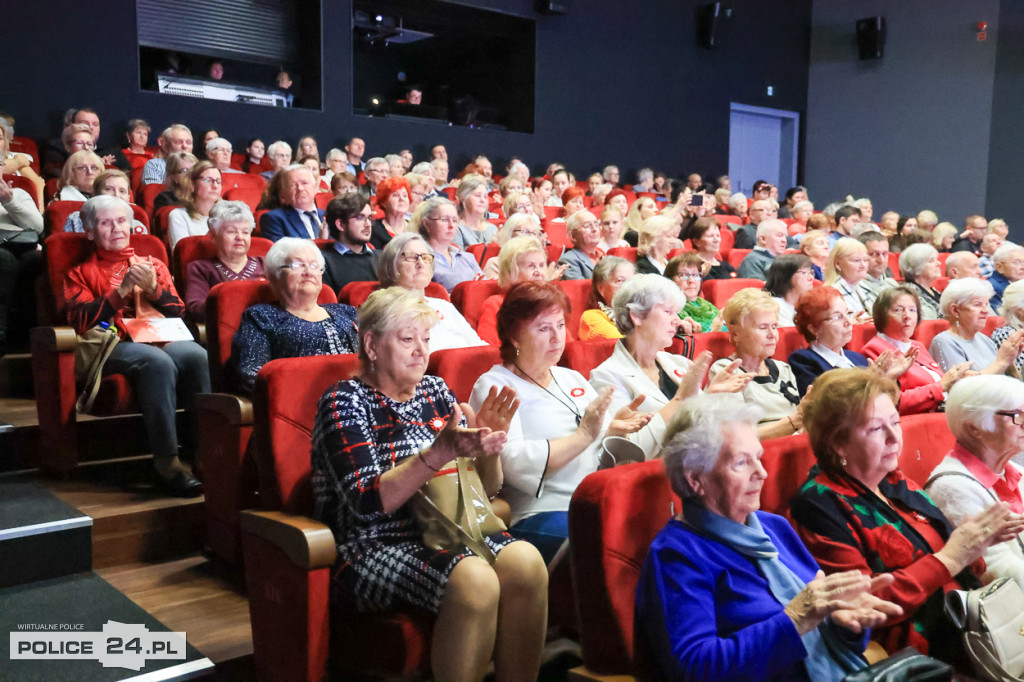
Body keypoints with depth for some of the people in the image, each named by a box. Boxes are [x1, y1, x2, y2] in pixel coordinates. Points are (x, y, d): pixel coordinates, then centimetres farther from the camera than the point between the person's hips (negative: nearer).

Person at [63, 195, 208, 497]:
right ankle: (167, 464, -36)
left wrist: (153, 288, 0)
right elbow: (81, 321, 4)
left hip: (161, 339, 2)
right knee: (157, 361, -38)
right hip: (114, 345, -2)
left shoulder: (153, 265, 29)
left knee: (196, 355, -35)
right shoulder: (81, 273, 23)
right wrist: (122, 290, -5)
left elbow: (178, 312, 18)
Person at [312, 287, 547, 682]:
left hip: (444, 536, 5)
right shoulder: (345, 401, -3)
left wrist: (487, 446, -10)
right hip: (373, 548, -5)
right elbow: (369, 502, -17)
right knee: (474, 581, -32)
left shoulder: (435, 391, 13)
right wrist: (442, 451, -27)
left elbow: (486, 489, 12)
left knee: (525, 562, -24)